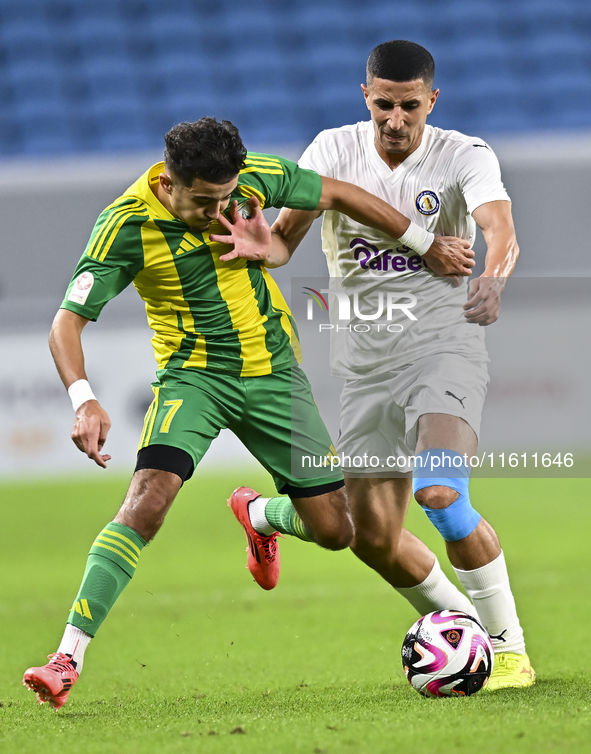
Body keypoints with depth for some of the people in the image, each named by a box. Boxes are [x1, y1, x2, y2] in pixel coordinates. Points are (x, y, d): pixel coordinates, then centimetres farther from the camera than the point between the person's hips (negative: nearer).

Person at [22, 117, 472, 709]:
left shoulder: (255, 177, -11)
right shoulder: (127, 225, -20)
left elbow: (336, 195, 6)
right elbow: (68, 321, -19)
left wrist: (427, 244, 14)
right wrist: (84, 400, -37)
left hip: (273, 370, 4)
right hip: (192, 374, -4)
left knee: (334, 531, 3)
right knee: (147, 500, -28)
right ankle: (68, 658, -27)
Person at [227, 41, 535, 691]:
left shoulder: (464, 156, -6)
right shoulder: (334, 150, 2)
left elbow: (500, 228, -25)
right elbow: (282, 240, -3)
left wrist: (493, 279, -48)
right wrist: (258, 244, -28)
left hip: (443, 339, -4)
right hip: (365, 358, 4)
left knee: (440, 493, -26)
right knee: (372, 534, 3)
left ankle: (509, 648, -10)